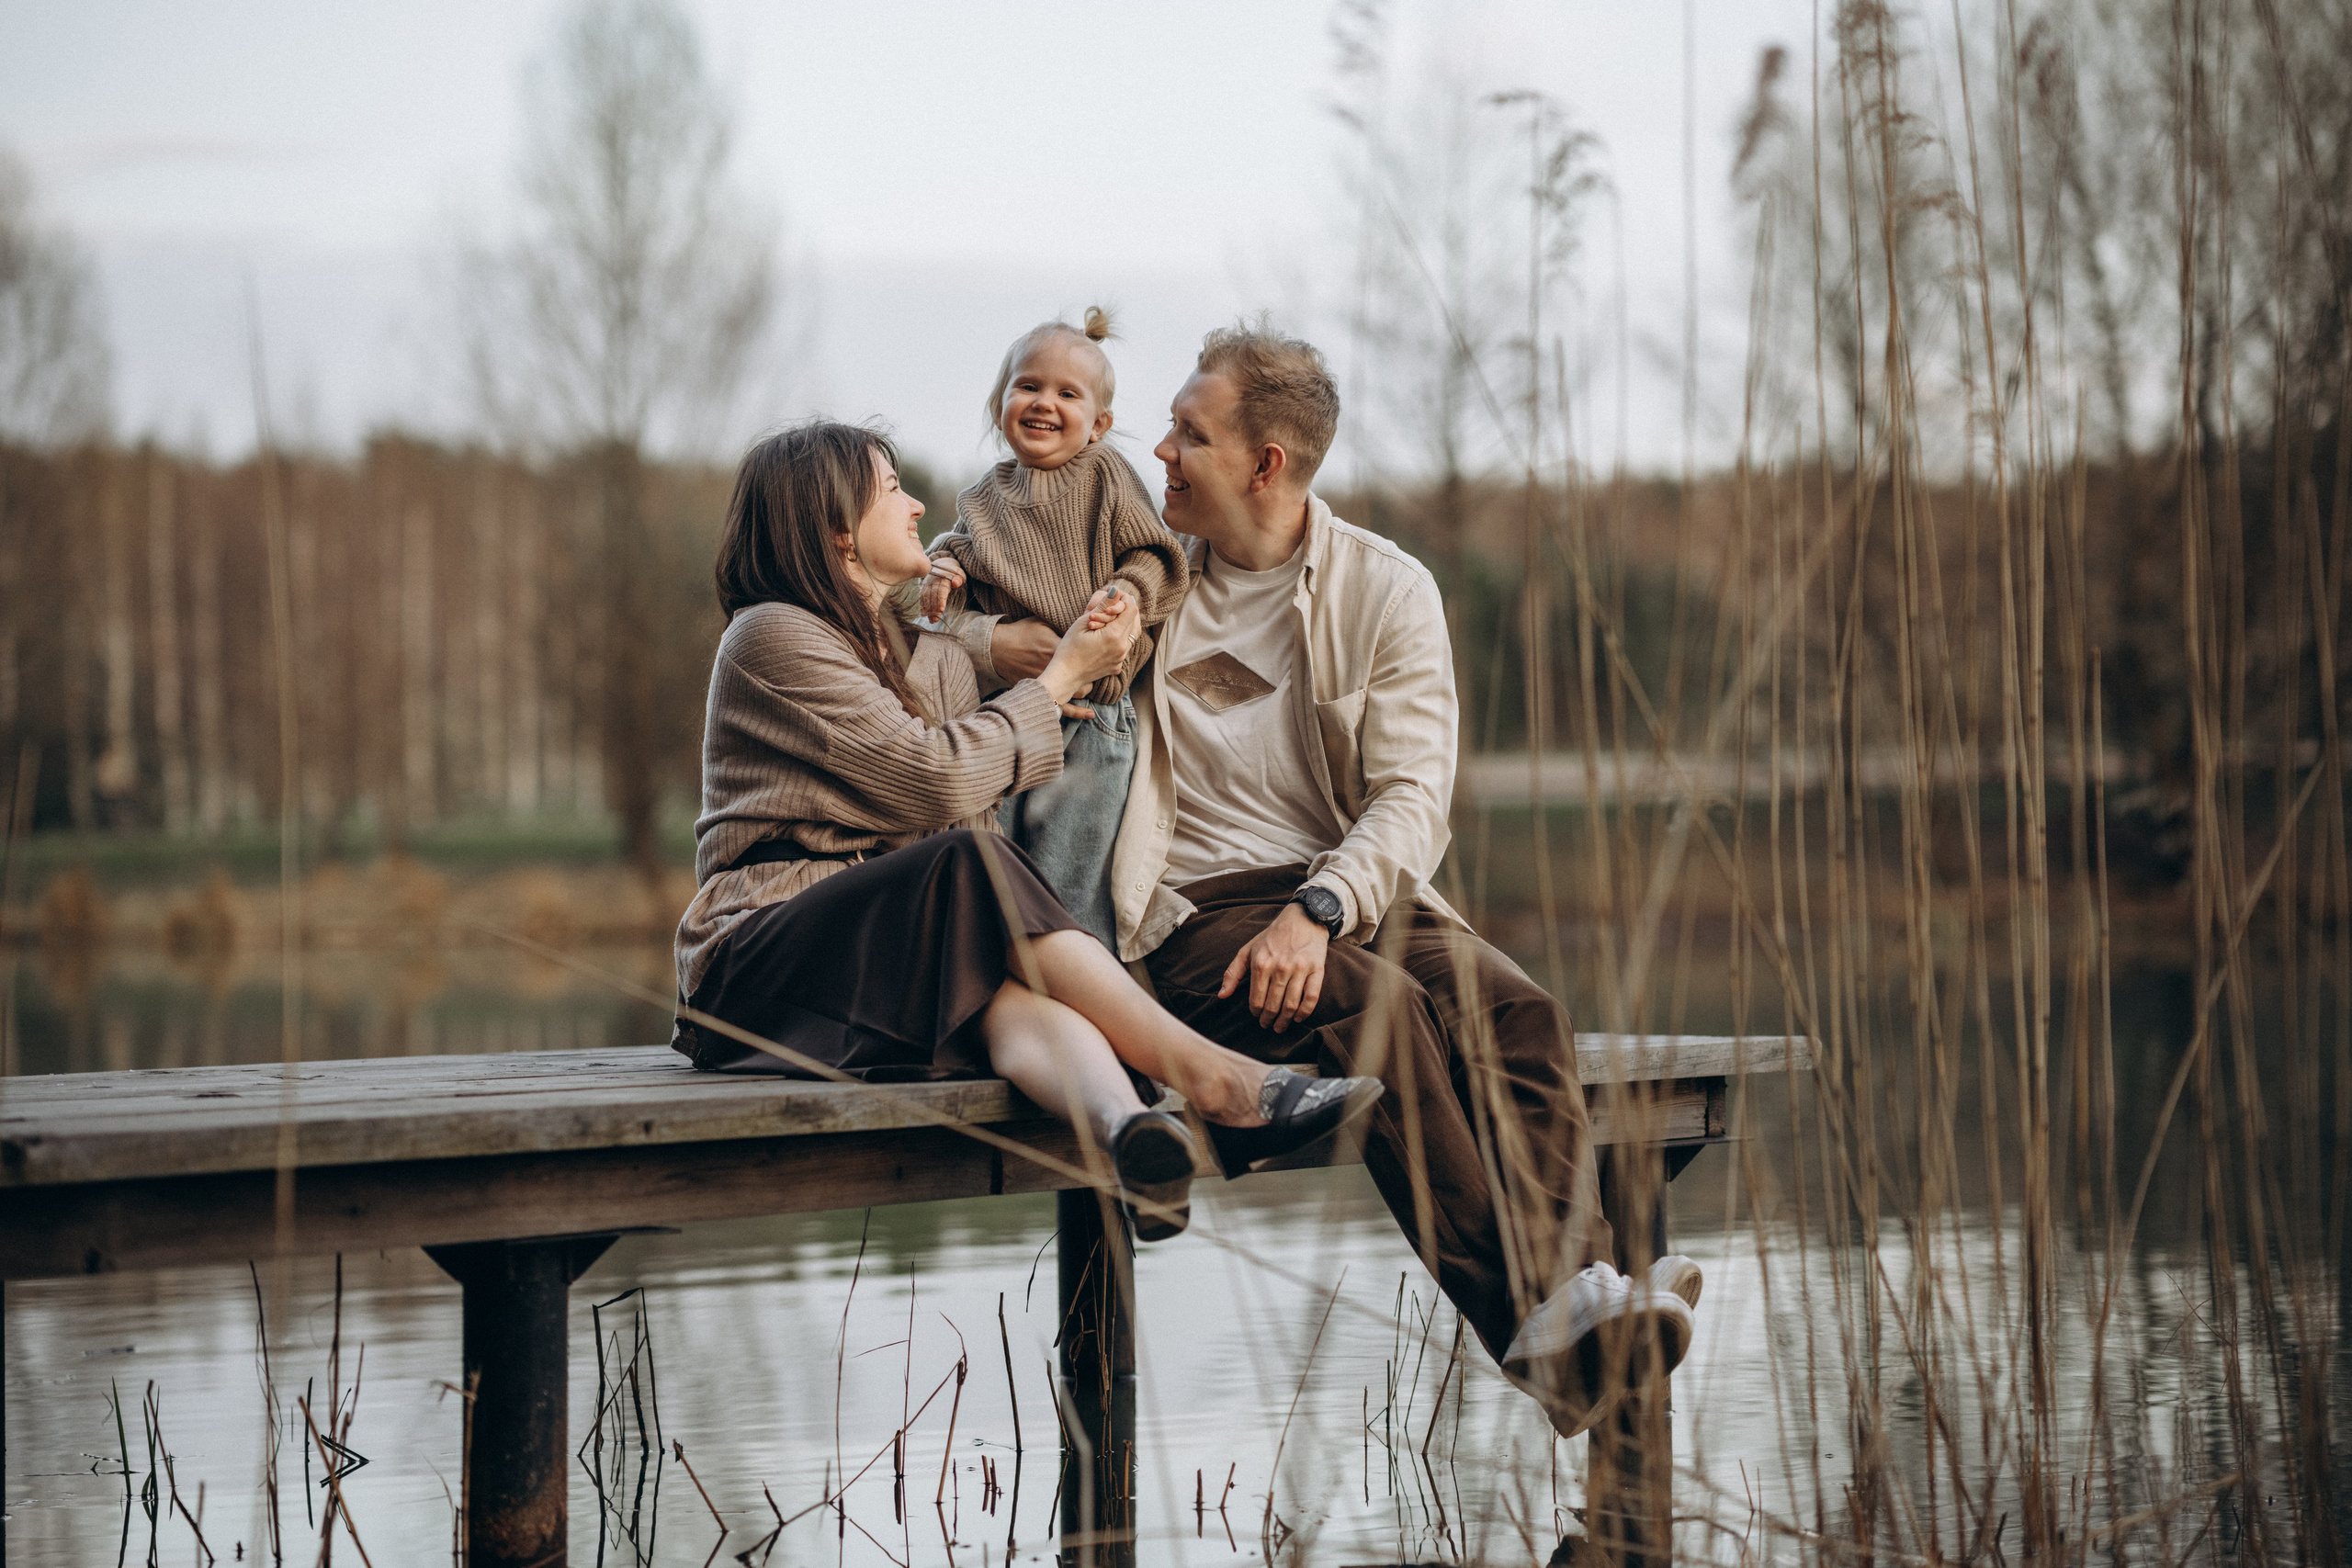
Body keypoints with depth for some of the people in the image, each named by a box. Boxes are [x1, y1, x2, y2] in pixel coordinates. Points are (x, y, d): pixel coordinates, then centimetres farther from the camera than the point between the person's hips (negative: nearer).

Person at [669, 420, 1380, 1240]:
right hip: (760, 959, -6)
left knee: (1008, 991, -32)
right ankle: (1209, 1078, -38)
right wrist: (1061, 675, -2)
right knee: (969, 861, -33)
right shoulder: (771, 637, -5)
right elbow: (938, 780, -12)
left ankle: (1129, 1133, -66)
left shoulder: (929, 655, 23)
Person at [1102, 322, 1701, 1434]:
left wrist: (1317, 911, -21)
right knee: (1377, 1006, -33)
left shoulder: (1385, 590, 8)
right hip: (1196, 914, -2)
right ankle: (1525, 1322, -44)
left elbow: (1413, 798, -3)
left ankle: (1575, 1295, -43)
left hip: (1353, 894, 2)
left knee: (1514, 1013, -29)